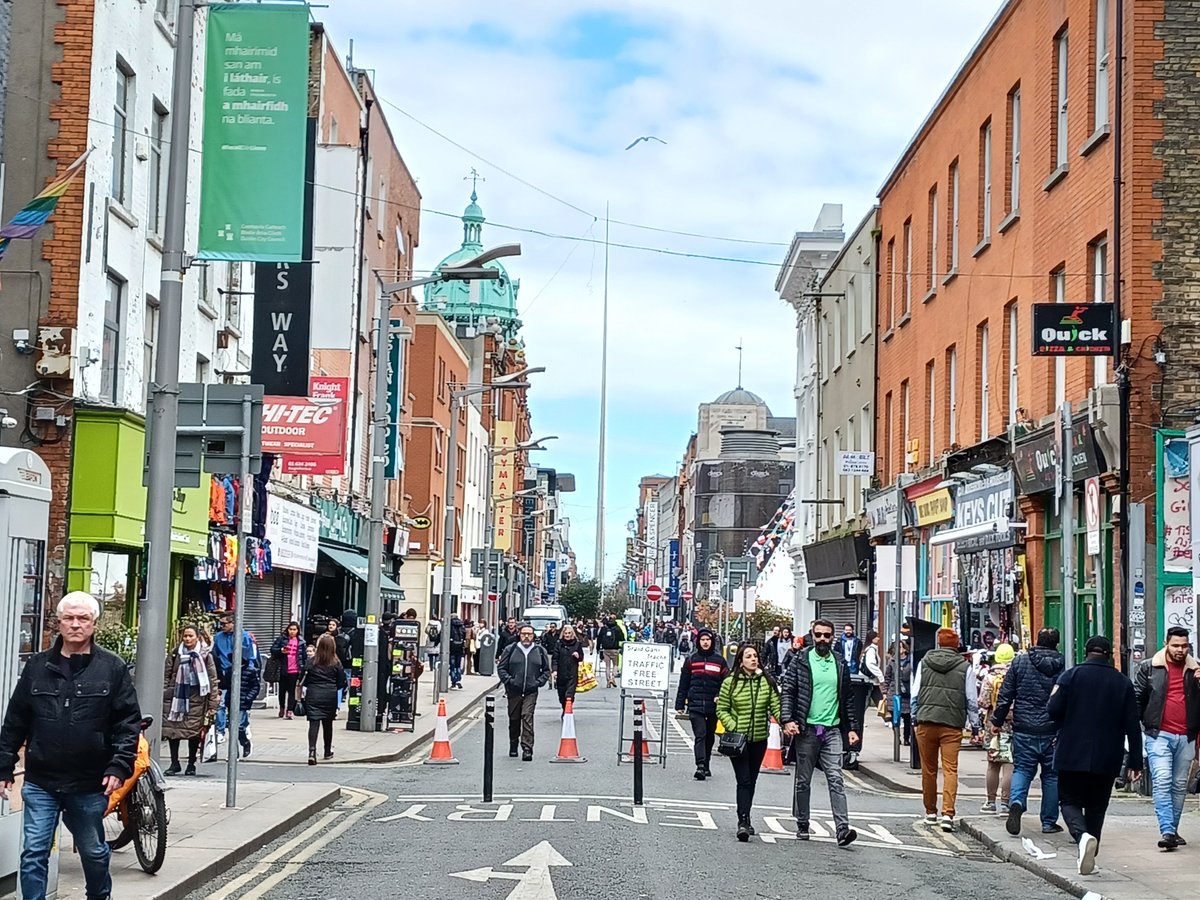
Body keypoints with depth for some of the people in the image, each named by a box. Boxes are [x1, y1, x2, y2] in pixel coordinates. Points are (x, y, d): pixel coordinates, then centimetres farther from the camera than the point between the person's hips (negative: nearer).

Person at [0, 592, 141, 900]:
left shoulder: (113, 668, -2)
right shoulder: (37, 666, 4)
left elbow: (129, 723, -3)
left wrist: (119, 767, -13)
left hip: (90, 785, -1)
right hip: (40, 783, 1)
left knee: (94, 853, 16)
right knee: (34, 854, -3)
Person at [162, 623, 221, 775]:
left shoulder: (205, 654, 1)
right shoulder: (176, 653, 8)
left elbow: (213, 678, 1)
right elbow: (167, 675, 13)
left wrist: (213, 699, -5)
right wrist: (164, 692, 5)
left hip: (196, 696, -2)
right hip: (176, 694, 2)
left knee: (194, 730, 1)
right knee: (172, 728, 0)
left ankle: (191, 764, 14)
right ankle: (174, 763, 11)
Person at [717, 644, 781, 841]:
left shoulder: (767, 681, 1)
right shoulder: (730, 682, -5)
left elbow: (776, 706, -3)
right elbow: (721, 710, 0)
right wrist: (733, 728, -14)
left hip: (759, 739, 3)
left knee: (751, 781, 14)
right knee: (744, 781, -11)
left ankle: (745, 819, 27)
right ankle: (743, 822, -14)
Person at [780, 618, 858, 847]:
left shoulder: (840, 664, 10)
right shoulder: (801, 661, 1)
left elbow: (847, 698, 16)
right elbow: (788, 692, -2)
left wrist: (850, 728, 11)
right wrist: (787, 720, -15)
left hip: (832, 730, 1)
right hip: (807, 730, -1)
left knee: (836, 779, -9)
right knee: (803, 781, 8)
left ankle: (843, 829, -15)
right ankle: (802, 825, 20)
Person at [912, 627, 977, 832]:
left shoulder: (924, 663, 6)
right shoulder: (964, 667, 1)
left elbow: (915, 694, 6)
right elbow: (972, 700, 4)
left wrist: (915, 717, 18)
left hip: (926, 723, 2)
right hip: (952, 725, -2)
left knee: (928, 770, 12)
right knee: (950, 769, -4)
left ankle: (930, 812, 22)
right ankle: (947, 813, -17)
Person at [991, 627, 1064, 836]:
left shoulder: (1020, 661, 0)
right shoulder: (1062, 667, -2)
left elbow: (1006, 694, 1)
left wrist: (997, 721, 10)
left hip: (1024, 729, 0)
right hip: (1052, 731, 0)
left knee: (1022, 769, 8)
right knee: (1052, 774, 10)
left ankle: (1016, 802, -20)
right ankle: (1049, 822, 15)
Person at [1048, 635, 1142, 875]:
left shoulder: (1071, 675, -4)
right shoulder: (1123, 683, 4)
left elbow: (1053, 711, -10)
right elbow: (1132, 726, 2)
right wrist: (1135, 763, 5)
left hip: (1072, 756, -2)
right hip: (1107, 760, 2)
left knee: (1070, 801, 7)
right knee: (1096, 807, 15)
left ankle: (1083, 836, -22)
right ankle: (1089, 857, 16)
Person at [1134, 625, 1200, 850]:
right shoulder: (1149, 668, 4)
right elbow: (1137, 698, 6)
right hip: (1159, 735, -3)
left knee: (1180, 785, 9)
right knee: (1162, 782, -14)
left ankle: (1172, 830, 19)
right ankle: (1167, 831, -18)